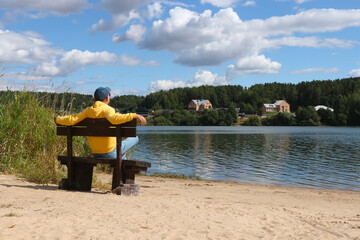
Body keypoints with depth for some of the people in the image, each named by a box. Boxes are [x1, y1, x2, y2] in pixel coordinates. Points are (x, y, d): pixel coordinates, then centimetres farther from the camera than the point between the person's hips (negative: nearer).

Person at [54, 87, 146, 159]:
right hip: (110, 153, -7)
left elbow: (71, 120, -6)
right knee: (135, 139, 14)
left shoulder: (88, 111, 0)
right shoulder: (107, 109, -17)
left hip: (95, 154, 7)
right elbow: (114, 118, -39)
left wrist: (58, 119, 12)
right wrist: (134, 115, -42)